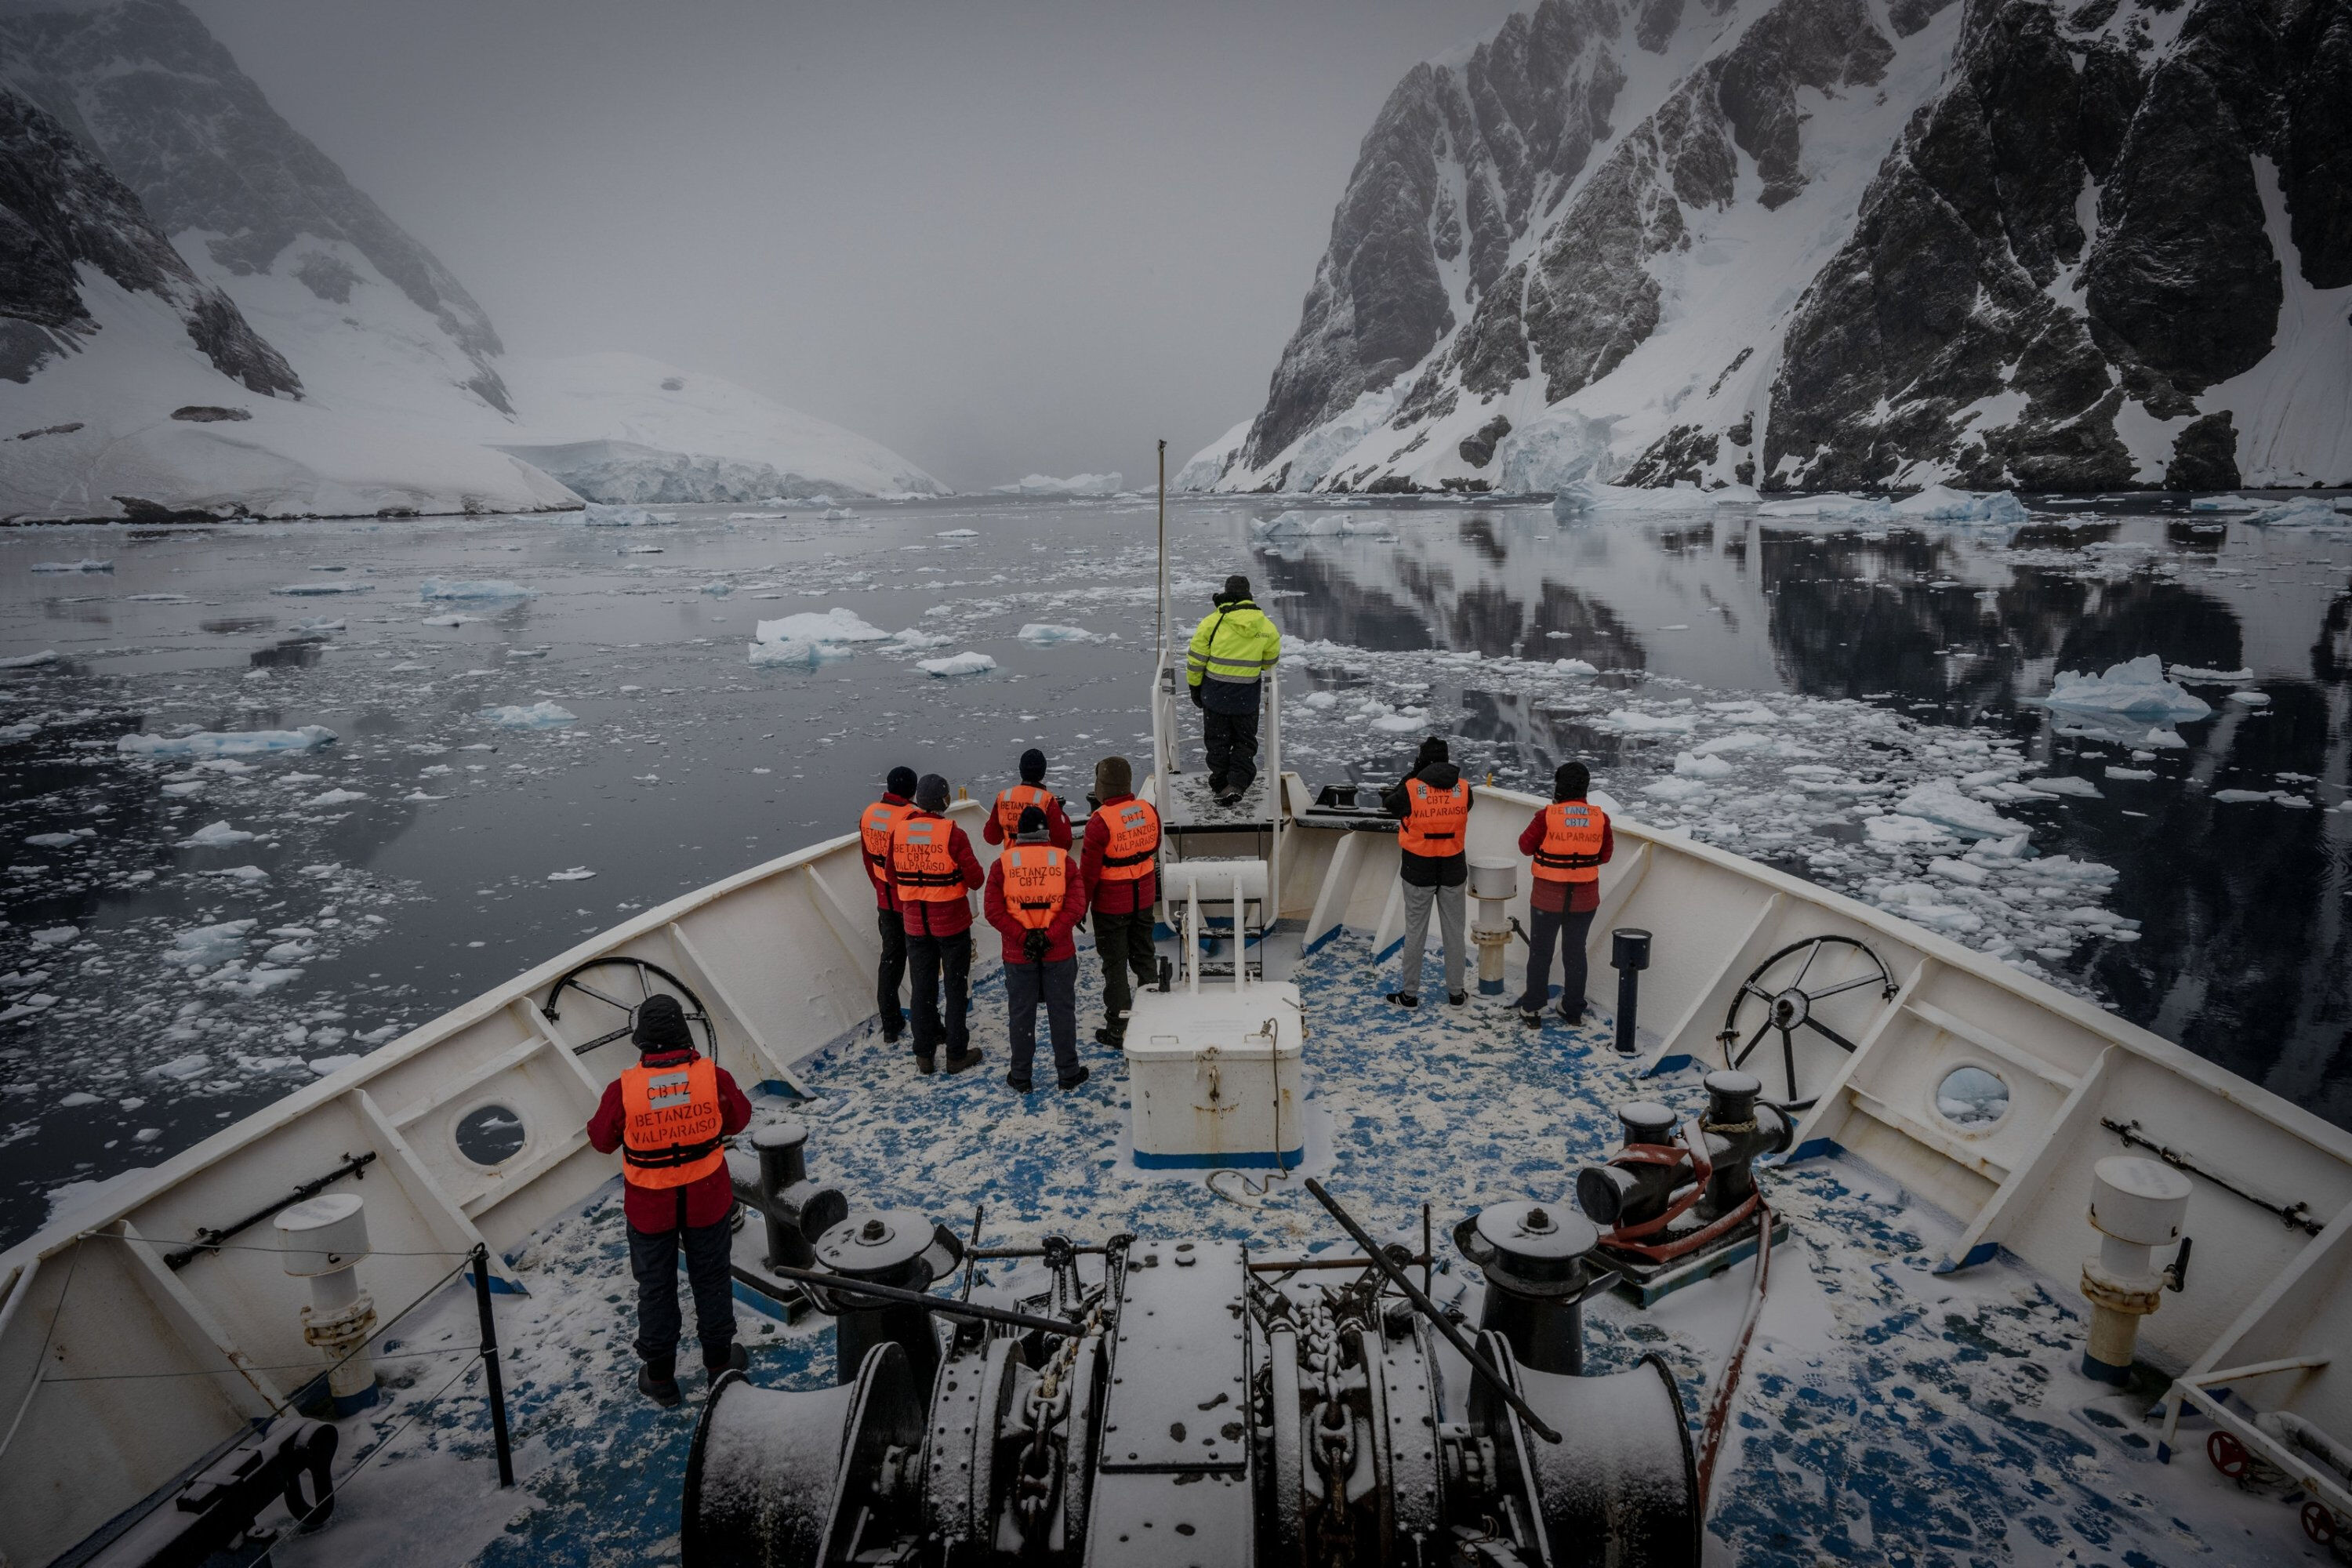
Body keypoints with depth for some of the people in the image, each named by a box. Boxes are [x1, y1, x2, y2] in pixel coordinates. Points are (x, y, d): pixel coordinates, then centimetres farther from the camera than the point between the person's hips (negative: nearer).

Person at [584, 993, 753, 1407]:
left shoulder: (623, 1090, -24)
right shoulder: (714, 1077, -22)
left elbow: (601, 1140, -7)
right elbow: (738, 1120, -2)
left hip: (649, 1206, -1)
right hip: (707, 1201, 1)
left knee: (655, 1287, 19)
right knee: (711, 1279, 21)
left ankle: (659, 1378, 33)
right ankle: (719, 1361, 38)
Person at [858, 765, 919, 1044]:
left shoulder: (868, 814, 0)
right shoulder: (912, 818, -22)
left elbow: (868, 858, 10)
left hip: (885, 899, 6)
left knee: (890, 958, 16)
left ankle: (890, 1026, 21)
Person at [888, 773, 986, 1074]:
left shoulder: (898, 832, -4)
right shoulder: (952, 834, -18)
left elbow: (893, 878, 7)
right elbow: (976, 879, -14)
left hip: (915, 924, 4)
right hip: (952, 924, -4)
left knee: (922, 988, 14)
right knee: (956, 987, 9)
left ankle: (924, 1057, 22)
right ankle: (957, 1055, 15)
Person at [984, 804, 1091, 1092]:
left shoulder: (1002, 864, -5)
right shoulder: (1063, 861, -4)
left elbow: (993, 910, -11)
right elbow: (1076, 906, -13)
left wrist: (1023, 938, -13)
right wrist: (1049, 937, -16)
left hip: (1018, 955, 0)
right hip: (1059, 953, 0)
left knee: (1021, 1015, 11)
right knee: (1062, 1012, 12)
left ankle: (1020, 1078, 22)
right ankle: (1068, 1074, 21)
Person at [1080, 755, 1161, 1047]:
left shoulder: (1100, 822, -22)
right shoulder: (1148, 811, -4)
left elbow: (1089, 872, -18)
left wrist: (1080, 908, -7)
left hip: (1111, 905, -6)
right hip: (1144, 900, 6)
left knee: (1115, 965, 6)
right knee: (1145, 957, 19)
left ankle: (1118, 1029, 13)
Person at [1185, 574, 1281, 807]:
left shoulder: (1211, 622, -11)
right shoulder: (1267, 627, -4)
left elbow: (1196, 659, -6)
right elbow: (1270, 662, 9)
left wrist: (1195, 686, 8)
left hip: (1215, 693, -1)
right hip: (1247, 696, 1)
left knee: (1217, 741, 14)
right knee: (1245, 742, 14)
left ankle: (1220, 786, 21)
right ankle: (1236, 785, 0)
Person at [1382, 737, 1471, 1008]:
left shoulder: (1411, 789, -15)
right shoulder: (1464, 788, -8)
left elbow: (1391, 805, 2)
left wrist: (1411, 776, 7)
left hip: (1419, 871, -2)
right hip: (1453, 871, 2)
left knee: (1415, 931, 8)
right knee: (1453, 931, 13)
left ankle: (1410, 993, 16)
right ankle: (1456, 991, 23)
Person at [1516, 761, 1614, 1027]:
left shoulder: (1547, 816, -18)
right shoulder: (1600, 818, -8)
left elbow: (1526, 846, -6)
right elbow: (1605, 855, 3)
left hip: (1548, 898, -3)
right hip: (1585, 900, 3)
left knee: (1540, 952, 12)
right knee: (1575, 953, 17)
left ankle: (1532, 1009, 17)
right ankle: (1574, 1010, 25)